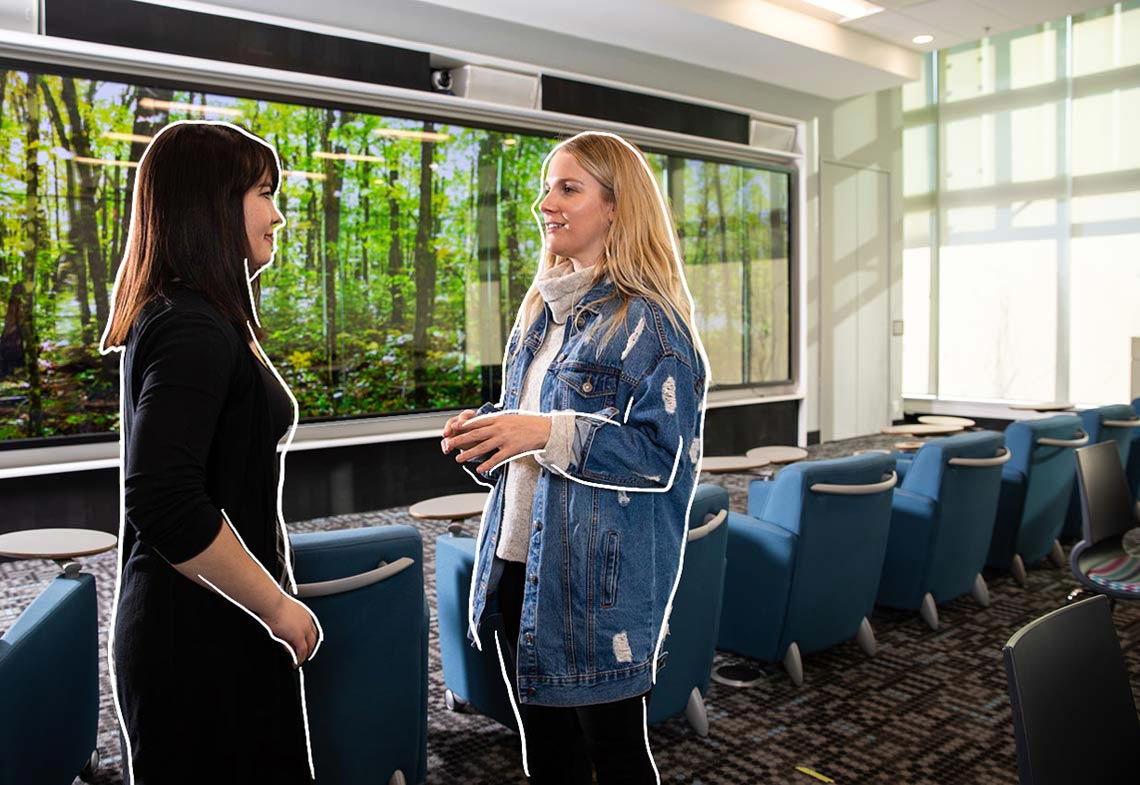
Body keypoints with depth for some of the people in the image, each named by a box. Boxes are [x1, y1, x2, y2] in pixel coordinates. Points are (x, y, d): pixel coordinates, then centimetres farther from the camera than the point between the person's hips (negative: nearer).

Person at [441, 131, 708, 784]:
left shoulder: (646, 321, -12)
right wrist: (487, 429, 1)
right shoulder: (541, 311, 12)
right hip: (519, 564, 7)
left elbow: (664, 453, -18)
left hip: (604, 579, -7)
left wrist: (548, 432, -26)